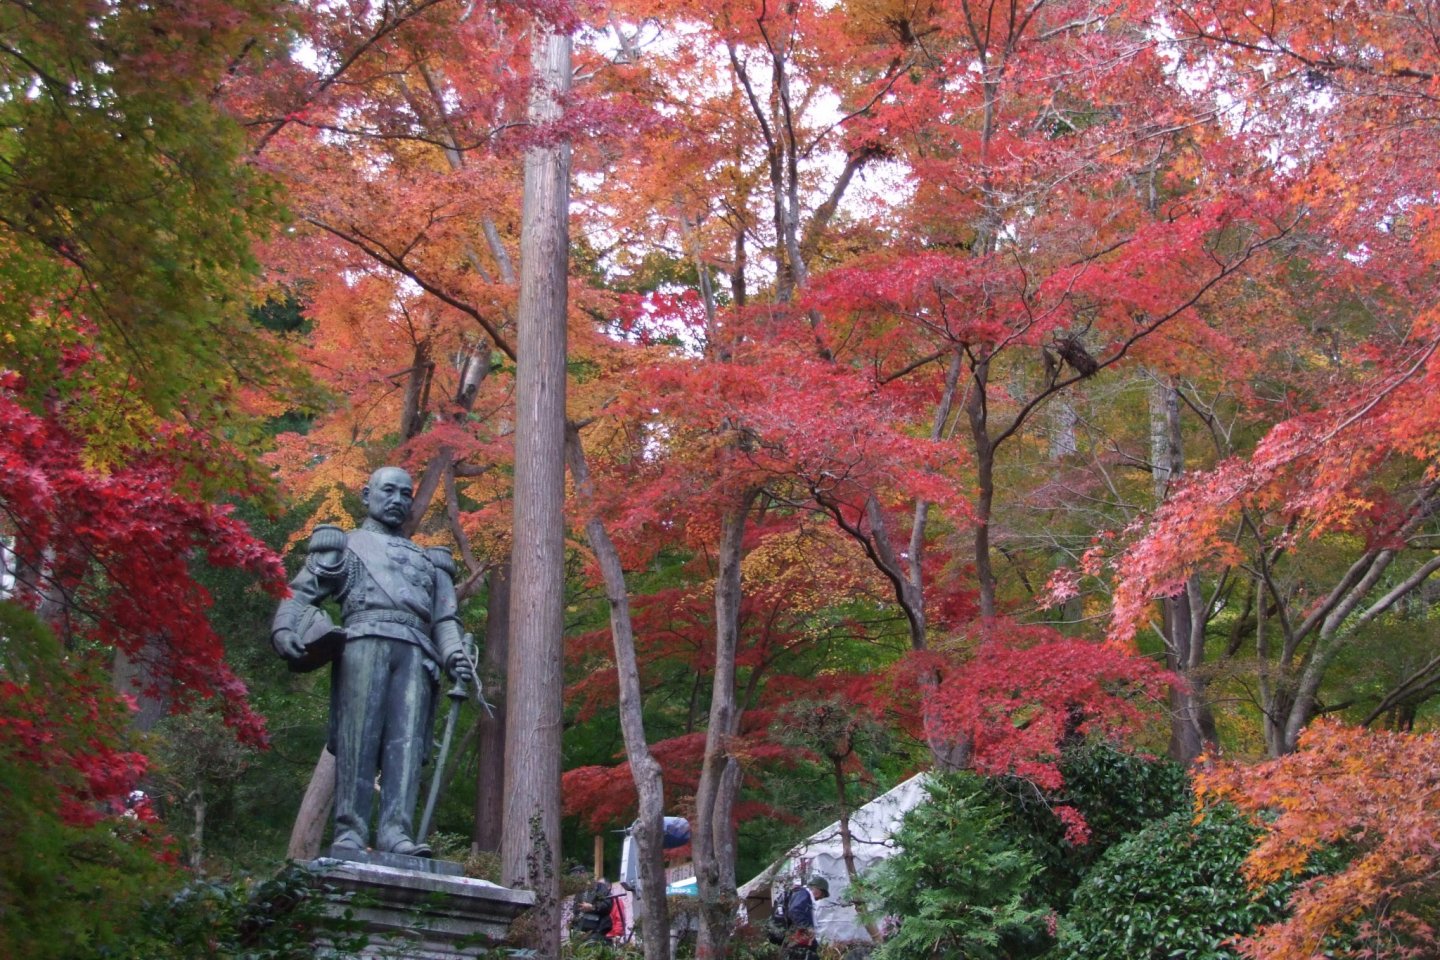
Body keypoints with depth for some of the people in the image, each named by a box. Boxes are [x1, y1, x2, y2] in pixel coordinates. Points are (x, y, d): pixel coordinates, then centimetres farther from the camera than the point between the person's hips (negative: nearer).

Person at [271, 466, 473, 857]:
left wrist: (455, 654, 2)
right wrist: (284, 631, -8)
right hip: (365, 640, -3)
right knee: (358, 737, -14)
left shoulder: (428, 561, 35)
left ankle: (396, 832, -25)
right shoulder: (343, 545, 24)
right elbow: (300, 593, 13)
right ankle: (349, 833, -19)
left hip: (415, 652, 3)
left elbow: (444, 617, 23)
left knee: (407, 741, -14)